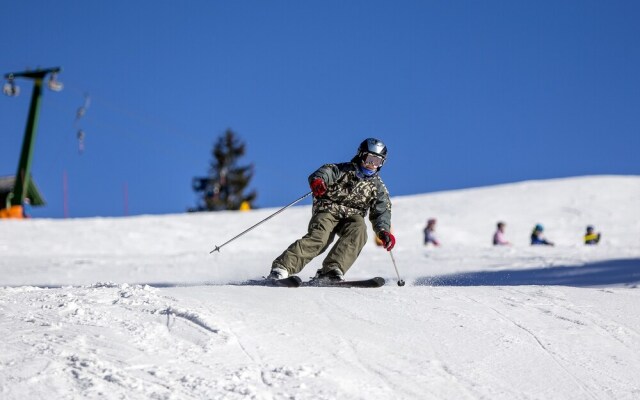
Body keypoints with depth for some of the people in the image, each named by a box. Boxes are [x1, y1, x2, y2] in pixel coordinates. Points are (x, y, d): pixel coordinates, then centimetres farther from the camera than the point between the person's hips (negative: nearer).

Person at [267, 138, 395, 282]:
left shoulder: (378, 187, 13)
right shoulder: (344, 170, 5)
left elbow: (381, 212, 7)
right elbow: (327, 171, -12)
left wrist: (384, 232, -14)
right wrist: (317, 180, -38)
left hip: (352, 217, 3)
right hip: (328, 211, -3)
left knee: (358, 230, -31)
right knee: (319, 237, -29)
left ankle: (330, 270, -38)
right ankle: (281, 267, -35)